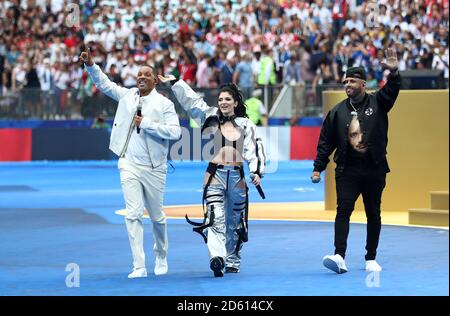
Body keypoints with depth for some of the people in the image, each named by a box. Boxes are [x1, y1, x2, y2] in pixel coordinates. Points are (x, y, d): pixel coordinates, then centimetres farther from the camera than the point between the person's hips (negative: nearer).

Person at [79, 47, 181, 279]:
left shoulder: (164, 103, -4)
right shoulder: (128, 95, 8)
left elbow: (175, 132, -15)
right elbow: (104, 84, 13)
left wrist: (146, 123, -16)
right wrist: (90, 65, -2)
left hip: (153, 168, -2)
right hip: (129, 164, 2)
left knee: (157, 216, 11)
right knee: (133, 214, -7)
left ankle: (161, 257, 35)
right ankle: (139, 266, -7)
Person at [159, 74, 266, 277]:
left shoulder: (246, 125, 8)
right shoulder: (211, 117, 6)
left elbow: (254, 150, 3)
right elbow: (191, 101, 3)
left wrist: (256, 172, -9)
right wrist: (175, 83, -3)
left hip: (237, 176, 2)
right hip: (215, 175, -2)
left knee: (235, 222, 13)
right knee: (216, 219, -18)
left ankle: (232, 262, 27)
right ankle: (217, 258, -32)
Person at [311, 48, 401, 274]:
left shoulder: (377, 103, 4)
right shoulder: (337, 112, 8)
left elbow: (391, 91, -16)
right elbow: (325, 142, 9)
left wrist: (394, 73, -35)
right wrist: (318, 168, 4)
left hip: (374, 171, 0)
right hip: (347, 171, 0)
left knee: (373, 214, 8)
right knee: (343, 210, -13)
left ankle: (371, 259, 19)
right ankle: (339, 256, -22)